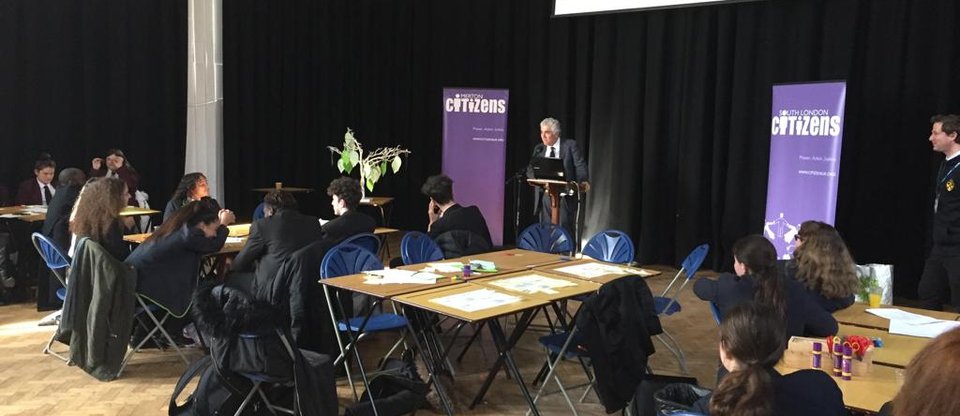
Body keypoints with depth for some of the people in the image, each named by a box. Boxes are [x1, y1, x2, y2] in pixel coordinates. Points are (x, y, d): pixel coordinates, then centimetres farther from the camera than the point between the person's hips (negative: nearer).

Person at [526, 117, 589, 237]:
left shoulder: (570, 145, 0)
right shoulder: (539, 149, 13)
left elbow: (580, 165, -8)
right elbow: (530, 169, 11)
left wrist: (583, 181, -26)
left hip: (565, 196, -4)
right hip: (546, 195, 4)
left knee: (565, 230, -4)